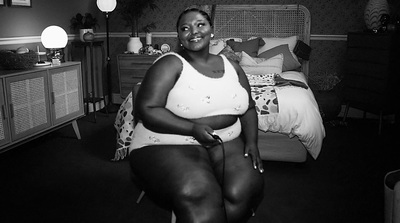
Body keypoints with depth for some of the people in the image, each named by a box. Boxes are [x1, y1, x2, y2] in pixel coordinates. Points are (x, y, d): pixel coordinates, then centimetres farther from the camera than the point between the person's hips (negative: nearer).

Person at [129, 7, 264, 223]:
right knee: (199, 196, -34)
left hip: (226, 144, 5)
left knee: (246, 191, -24)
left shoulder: (231, 66, 11)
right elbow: (146, 110, -14)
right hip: (169, 146, -5)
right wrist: (193, 129, -22)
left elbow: (248, 109, 17)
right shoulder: (170, 64, -7)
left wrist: (252, 142, 0)